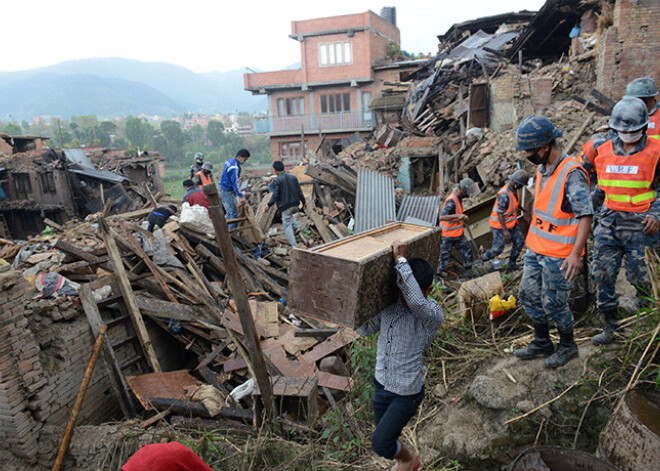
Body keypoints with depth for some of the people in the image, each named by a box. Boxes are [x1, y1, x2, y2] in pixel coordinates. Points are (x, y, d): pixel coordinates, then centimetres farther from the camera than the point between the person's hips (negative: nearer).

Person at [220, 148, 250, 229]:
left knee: (229, 213, 17)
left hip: (223, 190, 10)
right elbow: (235, 183, -26)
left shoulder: (229, 162, 11)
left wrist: (233, 190, 25)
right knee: (234, 214, -6)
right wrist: (241, 196, -28)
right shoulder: (234, 167, -20)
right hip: (227, 192, -10)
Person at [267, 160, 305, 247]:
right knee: (290, 214, 37)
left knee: (287, 224, 3)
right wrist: (303, 201, 19)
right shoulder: (293, 177, 6)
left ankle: (294, 246, 1)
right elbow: (299, 191, 8)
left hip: (285, 206, -6)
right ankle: (296, 226, 15)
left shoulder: (276, 181, -11)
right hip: (295, 204, 6)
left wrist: (269, 205, -3)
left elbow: (275, 195, -14)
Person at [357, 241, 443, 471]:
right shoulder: (389, 305, -8)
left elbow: (416, 302, -48)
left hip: (407, 393, -6)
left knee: (379, 444, -1)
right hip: (381, 384, 6)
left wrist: (401, 260, -43)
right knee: (385, 436, 23)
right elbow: (365, 329, 2)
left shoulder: (433, 315, -24)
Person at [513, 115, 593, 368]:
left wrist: (576, 253, -26)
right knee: (529, 296, 15)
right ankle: (541, 343, 34)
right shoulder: (542, 169, 7)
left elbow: (586, 215, -21)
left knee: (554, 304, 4)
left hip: (559, 254, -8)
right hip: (536, 248, 8)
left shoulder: (572, 173, -20)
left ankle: (567, 346, 29)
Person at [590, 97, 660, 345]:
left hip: (639, 224, -4)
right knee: (602, 272, 2)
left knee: (638, 275, 0)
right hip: (609, 221, 4)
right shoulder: (605, 150, 9)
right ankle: (610, 325, 16)